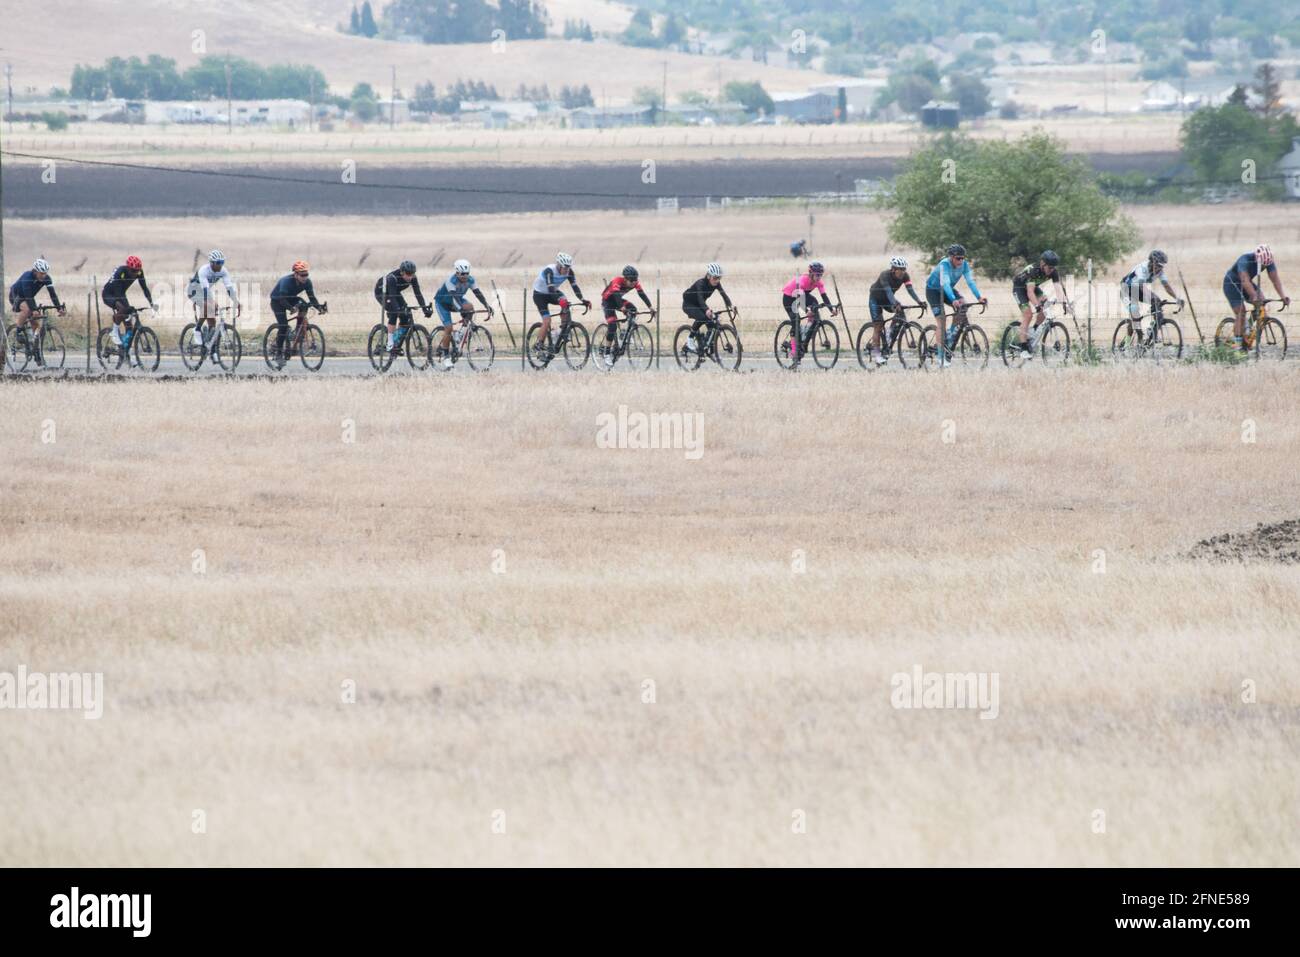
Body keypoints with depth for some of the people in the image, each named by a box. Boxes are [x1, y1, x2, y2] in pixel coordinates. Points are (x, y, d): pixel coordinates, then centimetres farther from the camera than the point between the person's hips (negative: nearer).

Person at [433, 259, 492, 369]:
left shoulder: (470, 280, -18)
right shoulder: (451, 281, -34)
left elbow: (478, 293, -20)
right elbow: (454, 296, -44)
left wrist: (487, 306, -33)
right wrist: (461, 309, -58)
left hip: (456, 300, 5)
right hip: (442, 302, -5)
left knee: (470, 307, -27)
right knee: (448, 328, -17)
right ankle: (445, 356, -4)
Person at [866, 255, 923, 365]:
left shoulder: (905, 276, -19)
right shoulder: (885, 275, -33)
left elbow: (910, 289, -29)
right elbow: (888, 291, -44)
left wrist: (919, 301, -46)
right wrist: (895, 304, -60)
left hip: (887, 299, 5)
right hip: (875, 298, -5)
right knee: (878, 325, -14)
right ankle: (875, 353, -11)